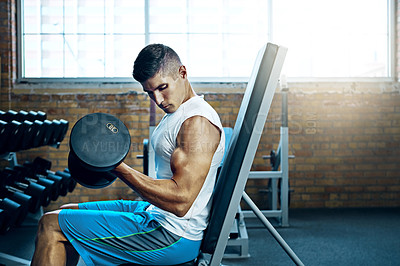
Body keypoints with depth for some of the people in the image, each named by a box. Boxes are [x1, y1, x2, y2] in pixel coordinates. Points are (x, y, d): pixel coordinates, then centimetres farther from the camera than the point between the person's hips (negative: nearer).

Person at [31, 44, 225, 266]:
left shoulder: (198, 122, -21)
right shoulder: (177, 112, 12)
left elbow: (181, 201, -29)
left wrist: (118, 168, -28)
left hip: (174, 237, -11)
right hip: (154, 213, 11)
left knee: (51, 225, -10)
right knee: (67, 213, 21)